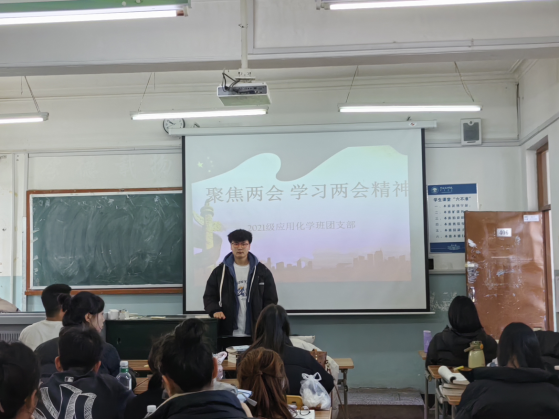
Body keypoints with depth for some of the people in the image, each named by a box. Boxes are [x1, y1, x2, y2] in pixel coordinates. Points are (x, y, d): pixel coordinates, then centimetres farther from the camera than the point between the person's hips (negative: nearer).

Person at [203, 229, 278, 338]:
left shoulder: (262, 271, 4)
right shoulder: (220, 271, 5)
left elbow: (271, 299, 5)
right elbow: (209, 297, 7)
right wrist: (215, 310, -12)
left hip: (256, 331, 0)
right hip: (228, 332, 0)